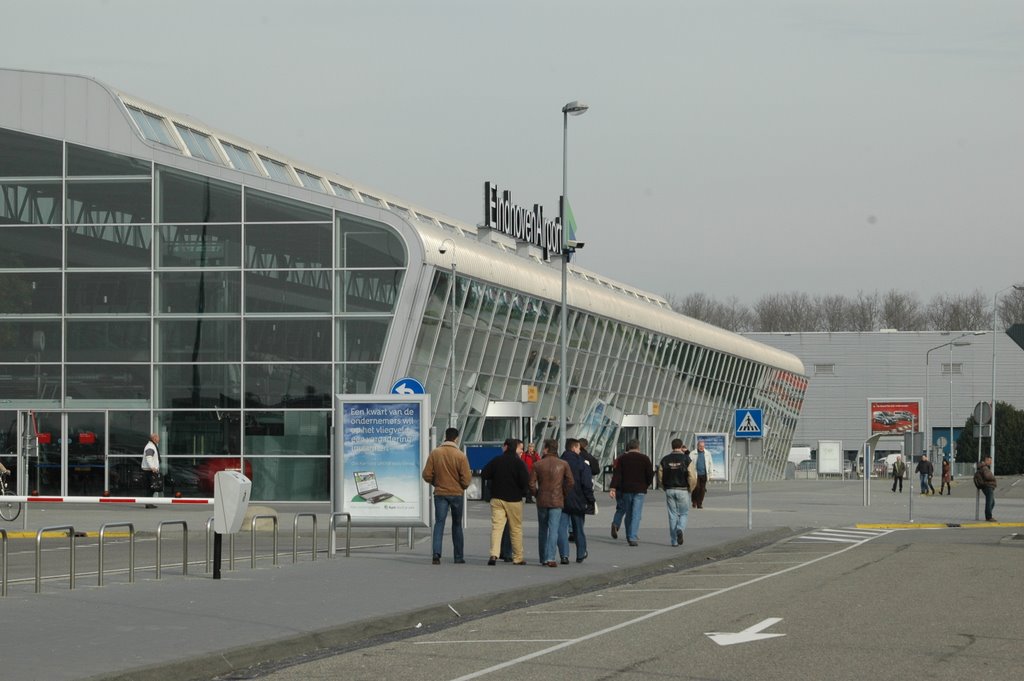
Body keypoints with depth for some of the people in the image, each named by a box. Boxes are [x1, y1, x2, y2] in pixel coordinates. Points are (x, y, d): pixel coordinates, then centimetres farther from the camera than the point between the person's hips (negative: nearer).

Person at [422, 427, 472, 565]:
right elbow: (466, 479, -12)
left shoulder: (435, 453, -4)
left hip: (440, 493, 1)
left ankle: (436, 552, -20)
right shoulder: (460, 456, -11)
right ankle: (458, 556, 17)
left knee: (439, 523, 0)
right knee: (457, 524, 13)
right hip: (457, 493, -1)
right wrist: (465, 484, 11)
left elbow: (427, 475, -4)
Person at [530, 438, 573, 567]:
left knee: (542, 529, 14)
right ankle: (550, 557, -16)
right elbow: (570, 483, -5)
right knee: (553, 529, -3)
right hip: (557, 501, -1)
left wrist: (537, 494, 10)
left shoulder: (537, 465, -3)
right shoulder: (563, 464, -3)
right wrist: (563, 494, 9)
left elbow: (531, 484, -7)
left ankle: (543, 558, 18)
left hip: (542, 500, 1)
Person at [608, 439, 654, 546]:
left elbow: (616, 474, -4)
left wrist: (613, 488, -9)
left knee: (628, 513, 16)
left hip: (626, 489, 2)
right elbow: (650, 474, 0)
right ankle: (633, 538, -16)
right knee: (636, 514, -5)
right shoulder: (644, 458, 1)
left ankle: (629, 536, 24)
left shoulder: (622, 458, 5)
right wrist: (646, 485, 17)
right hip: (639, 490, -2)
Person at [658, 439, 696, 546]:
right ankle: (680, 529, -19)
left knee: (673, 515, 8)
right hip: (683, 490, -2)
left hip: (669, 490, 2)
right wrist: (690, 489, 3)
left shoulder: (664, 460, 2)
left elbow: (660, 477, 2)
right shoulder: (686, 460, -6)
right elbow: (692, 477, -12)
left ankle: (674, 540, 8)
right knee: (684, 513, 10)